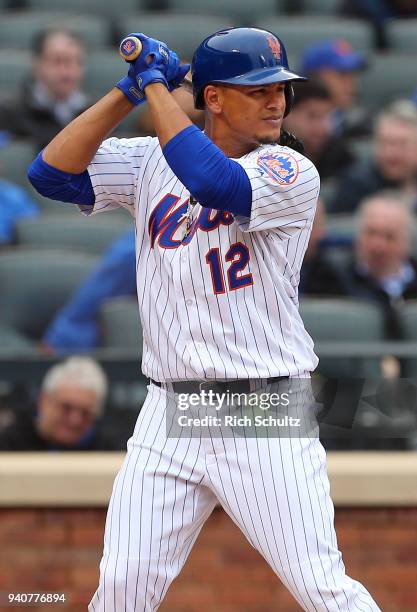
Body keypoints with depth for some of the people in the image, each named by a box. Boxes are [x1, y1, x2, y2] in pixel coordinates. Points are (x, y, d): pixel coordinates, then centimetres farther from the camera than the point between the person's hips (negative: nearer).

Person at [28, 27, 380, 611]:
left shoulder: (292, 173, -6)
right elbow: (52, 172, 1)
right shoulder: (151, 161, 9)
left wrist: (156, 87, -15)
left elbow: (215, 183, -25)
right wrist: (128, 91, -5)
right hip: (170, 412, 4)